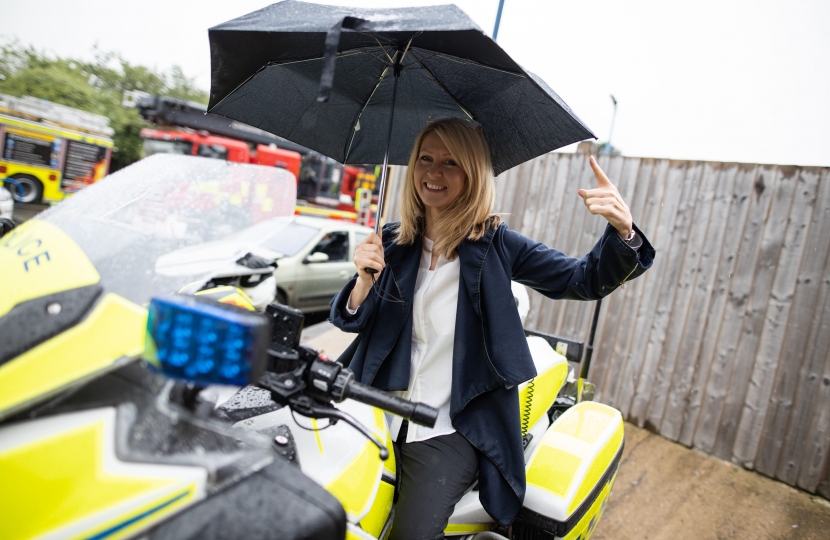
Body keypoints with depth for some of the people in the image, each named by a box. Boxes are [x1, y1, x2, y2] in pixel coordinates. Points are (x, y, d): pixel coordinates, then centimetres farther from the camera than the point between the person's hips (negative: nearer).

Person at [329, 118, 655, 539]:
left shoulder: (495, 245, -6)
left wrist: (621, 229, -26)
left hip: (451, 429, -3)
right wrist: (365, 279, -19)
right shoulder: (393, 242, 1)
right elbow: (349, 320, 2)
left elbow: (585, 280, -7)